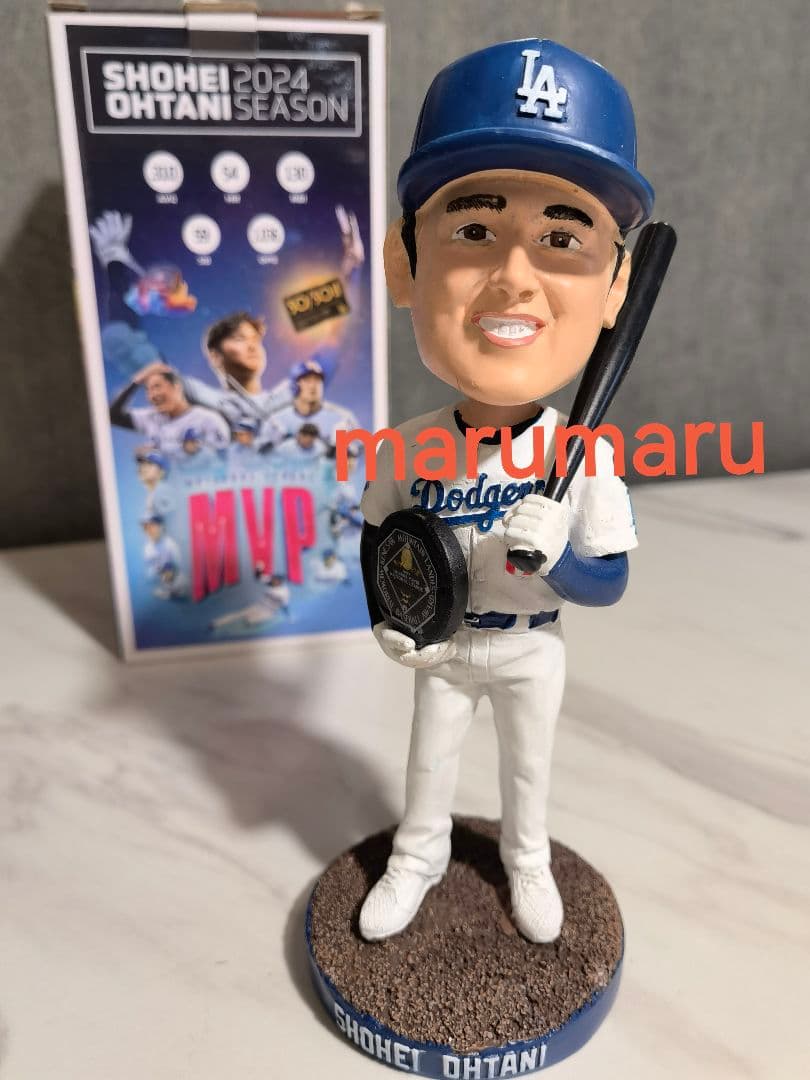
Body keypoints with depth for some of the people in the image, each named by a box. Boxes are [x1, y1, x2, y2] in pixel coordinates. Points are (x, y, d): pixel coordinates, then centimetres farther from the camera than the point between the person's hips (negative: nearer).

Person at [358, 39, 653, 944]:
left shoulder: (586, 457, -23)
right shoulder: (406, 448, -21)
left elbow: (610, 582, -16)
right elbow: (375, 538, -4)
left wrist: (555, 558, -35)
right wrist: (383, 619, -17)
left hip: (531, 654, 0)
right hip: (441, 653, 1)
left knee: (527, 767, 24)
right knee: (430, 761, 23)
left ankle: (527, 860, 54)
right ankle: (418, 857, 52)